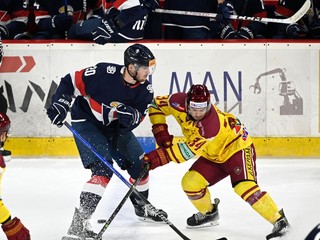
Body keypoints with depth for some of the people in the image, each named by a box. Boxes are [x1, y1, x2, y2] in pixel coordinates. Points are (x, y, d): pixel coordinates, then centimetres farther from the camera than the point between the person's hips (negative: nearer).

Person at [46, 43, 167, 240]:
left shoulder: (145, 90, -12)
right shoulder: (104, 73, -28)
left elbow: (137, 119, -16)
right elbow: (71, 82, -18)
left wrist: (130, 114, -37)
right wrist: (60, 103, -25)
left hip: (115, 127, 7)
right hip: (86, 122, -7)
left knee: (139, 164, 12)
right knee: (103, 169, -24)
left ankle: (142, 207, 40)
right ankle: (78, 223, -27)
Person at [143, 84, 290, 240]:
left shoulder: (212, 123, -38)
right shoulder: (179, 103, -19)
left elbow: (190, 150, -39)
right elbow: (157, 104, -3)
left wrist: (160, 157, -40)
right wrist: (160, 130, -12)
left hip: (237, 148, -7)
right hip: (213, 155, 7)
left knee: (244, 186, -27)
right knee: (190, 183, -5)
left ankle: (279, 221, -20)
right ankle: (209, 213, 22)